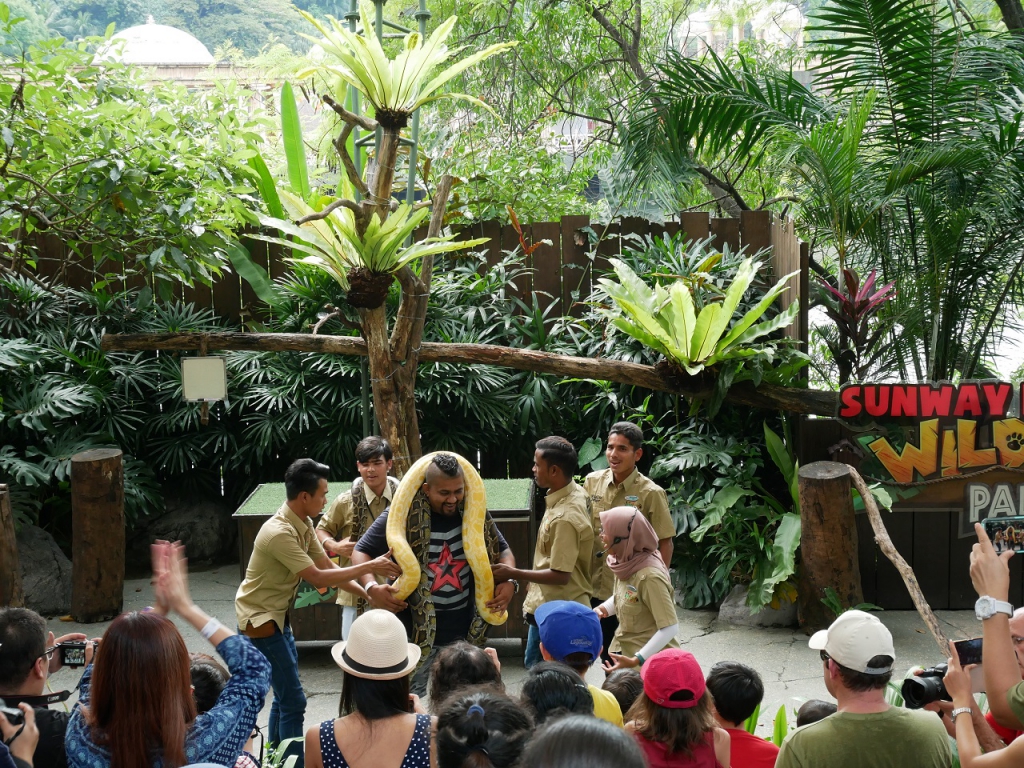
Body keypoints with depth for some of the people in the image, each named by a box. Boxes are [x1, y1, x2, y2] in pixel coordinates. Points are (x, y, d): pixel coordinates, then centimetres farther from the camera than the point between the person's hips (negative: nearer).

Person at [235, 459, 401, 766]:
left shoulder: (303, 525, 0)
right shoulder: (280, 533, -29)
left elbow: (329, 567, 3)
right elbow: (319, 578, -27)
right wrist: (369, 567, -23)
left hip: (278, 614, 10)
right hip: (260, 619, -10)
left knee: (285, 695, 18)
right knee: (293, 700, -6)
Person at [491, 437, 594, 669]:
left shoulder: (564, 518, -30)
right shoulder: (575, 493, 1)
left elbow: (560, 575, -27)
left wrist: (513, 574, -17)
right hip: (546, 606, 10)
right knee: (534, 666, 23)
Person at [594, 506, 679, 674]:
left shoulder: (650, 576, -26)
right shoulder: (625, 563, -3)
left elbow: (670, 627, -26)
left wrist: (636, 660, -28)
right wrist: (603, 609, -3)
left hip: (650, 662, -8)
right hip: (622, 653, 8)